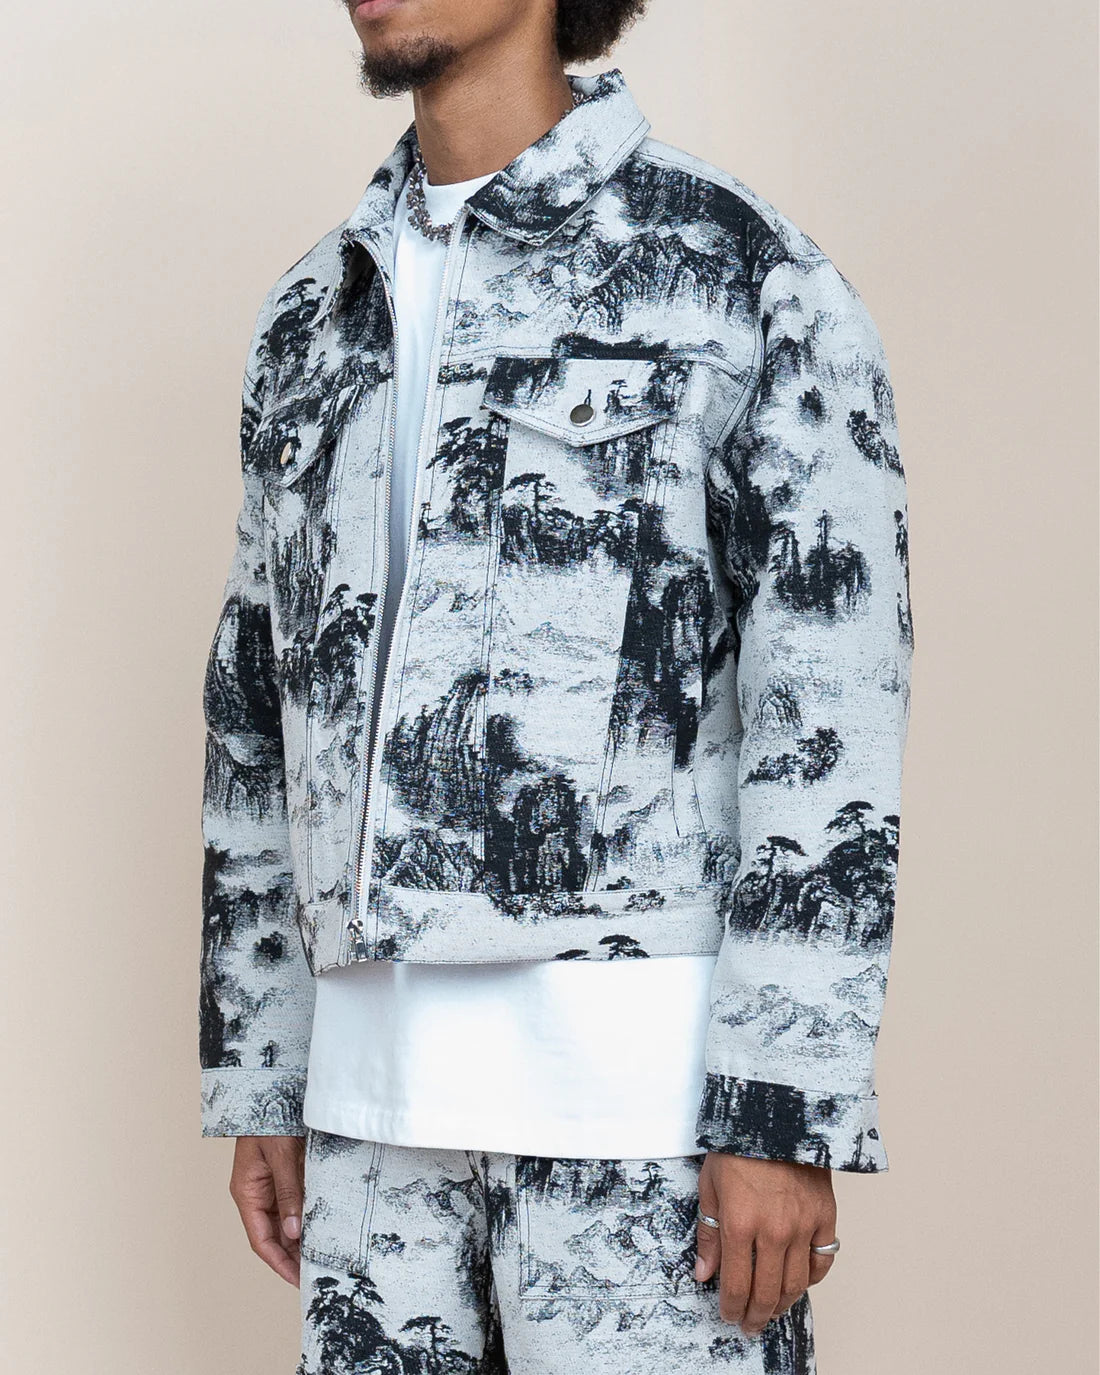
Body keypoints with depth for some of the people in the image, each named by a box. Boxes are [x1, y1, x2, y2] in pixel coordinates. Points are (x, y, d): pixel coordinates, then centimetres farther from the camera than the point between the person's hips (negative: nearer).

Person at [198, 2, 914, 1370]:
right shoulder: (313, 322, 15)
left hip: (646, 1075, -6)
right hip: (389, 1079, 6)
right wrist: (260, 1094, 14)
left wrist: (785, 1117, -17)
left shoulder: (751, 280, -5)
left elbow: (832, 713, -11)